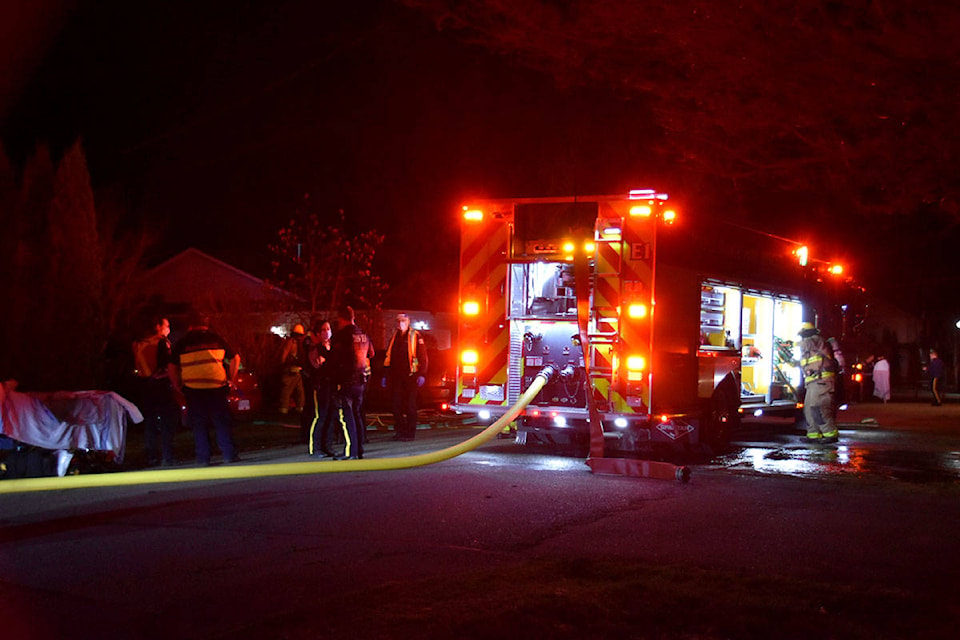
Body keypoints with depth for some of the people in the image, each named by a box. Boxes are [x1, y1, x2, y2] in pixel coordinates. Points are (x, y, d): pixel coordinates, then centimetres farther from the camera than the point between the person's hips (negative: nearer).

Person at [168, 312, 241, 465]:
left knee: (199, 424, 7)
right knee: (222, 421, 6)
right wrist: (232, 379, 16)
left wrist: (177, 385, 13)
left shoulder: (182, 343, 8)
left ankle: (203, 457, 6)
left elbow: (171, 367, 5)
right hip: (216, 386, 0)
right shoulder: (216, 339, 8)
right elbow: (235, 358, 8)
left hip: (192, 388, 0)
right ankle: (229, 454, 2)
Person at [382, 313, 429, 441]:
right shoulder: (394, 337, 16)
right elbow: (388, 357, 19)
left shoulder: (415, 336, 0)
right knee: (396, 404, 4)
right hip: (396, 376, 5)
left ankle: (410, 433, 4)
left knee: (410, 405, -1)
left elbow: (423, 357, -4)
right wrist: (385, 375, 15)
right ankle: (400, 431, 12)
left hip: (410, 376, -5)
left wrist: (421, 374, -12)